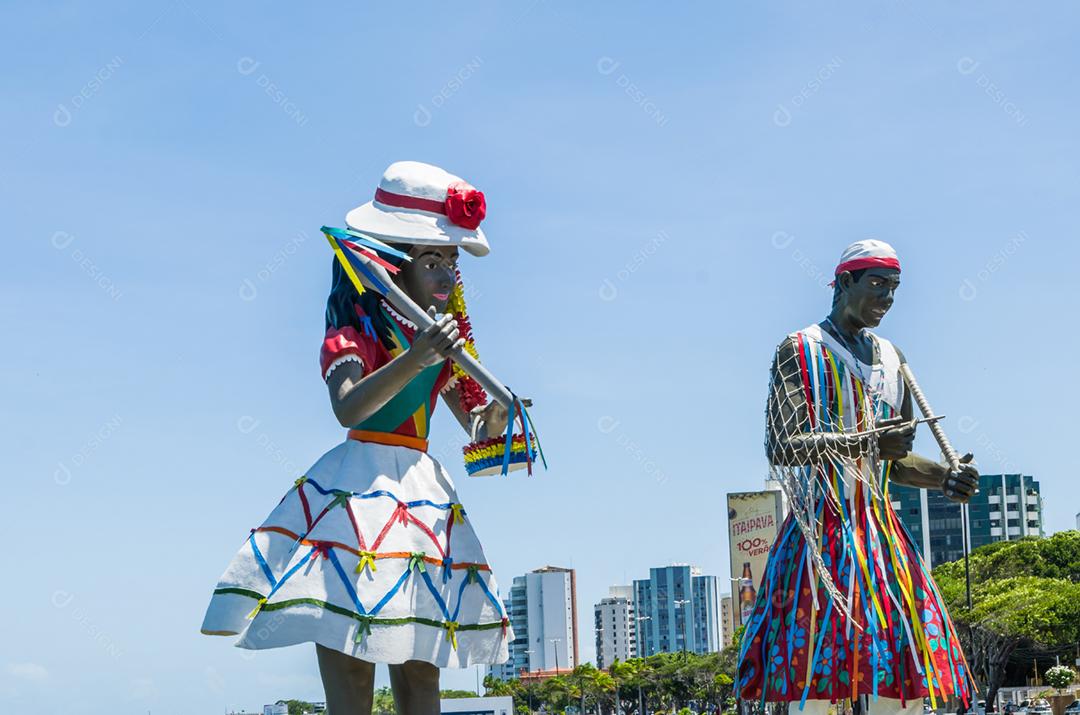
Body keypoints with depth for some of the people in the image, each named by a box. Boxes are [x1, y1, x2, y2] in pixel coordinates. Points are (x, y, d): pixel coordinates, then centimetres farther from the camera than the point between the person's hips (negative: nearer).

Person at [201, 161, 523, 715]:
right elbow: (349, 408, -24)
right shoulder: (351, 339, -3)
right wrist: (415, 359, -36)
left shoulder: (440, 344, 19)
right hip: (356, 493, -7)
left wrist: (494, 419, -6)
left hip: (423, 493, 7)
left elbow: (479, 430, 18)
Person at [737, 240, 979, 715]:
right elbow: (781, 447, -13)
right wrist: (866, 443, -22)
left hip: (881, 529, 7)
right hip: (823, 529, -6)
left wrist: (943, 478, 2)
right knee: (819, 674, -13)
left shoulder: (891, 359, 19)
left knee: (903, 675, -1)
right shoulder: (800, 350, -1)